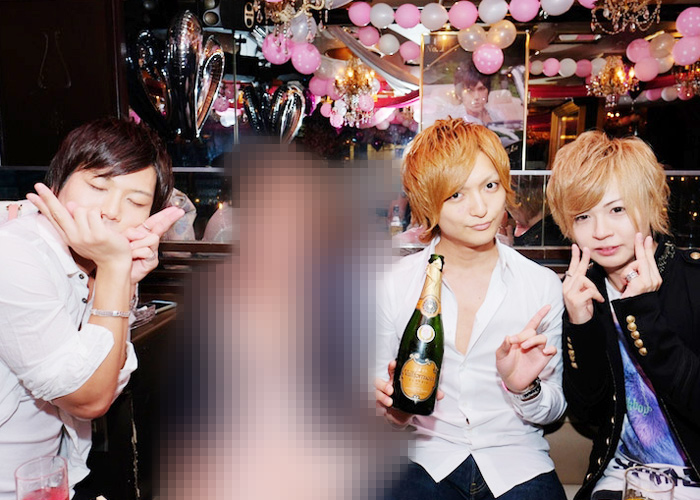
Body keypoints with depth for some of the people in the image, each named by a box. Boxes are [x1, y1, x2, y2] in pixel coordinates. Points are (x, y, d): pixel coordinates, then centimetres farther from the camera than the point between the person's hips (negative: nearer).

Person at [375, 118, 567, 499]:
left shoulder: (543, 285, -3)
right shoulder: (397, 285, -2)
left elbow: (555, 411, 4)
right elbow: (386, 402, 7)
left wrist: (524, 387, -16)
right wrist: (394, 407, -15)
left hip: (520, 467, 2)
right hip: (433, 466, -1)